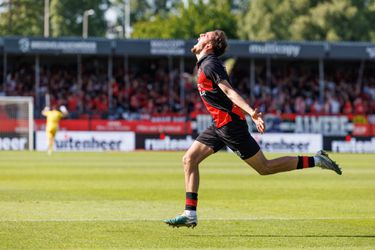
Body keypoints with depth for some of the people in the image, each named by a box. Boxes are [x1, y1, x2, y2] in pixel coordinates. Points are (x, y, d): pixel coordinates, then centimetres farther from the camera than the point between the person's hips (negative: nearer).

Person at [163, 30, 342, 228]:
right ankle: (190, 214, 0)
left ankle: (315, 161, 5)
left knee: (264, 167, -3)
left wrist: (251, 112, -36)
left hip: (230, 123, -10)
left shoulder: (209, 65, -15)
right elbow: (228, 92, 20)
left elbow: (229, 91, -25)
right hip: (220, 125, 10)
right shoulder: (205, 64, 15)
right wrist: (251, 114, 23)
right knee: (189, 159, 1)